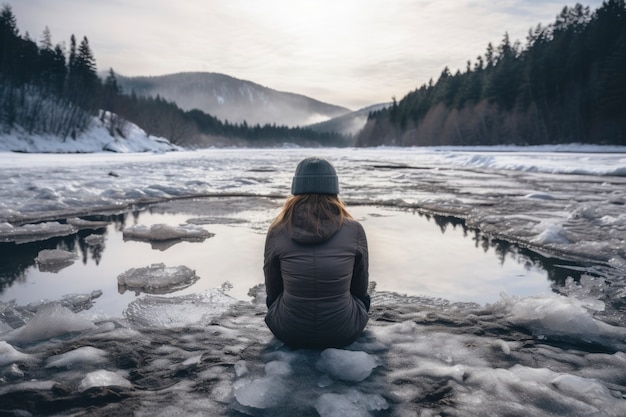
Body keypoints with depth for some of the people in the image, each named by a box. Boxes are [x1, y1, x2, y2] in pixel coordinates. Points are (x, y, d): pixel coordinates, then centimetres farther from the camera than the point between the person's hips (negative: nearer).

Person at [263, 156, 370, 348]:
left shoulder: (278, 230, -11)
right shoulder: (354, 230, -12)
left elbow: (272, 290, 4)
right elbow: (360, 287, 4)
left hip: (288, 331, 1)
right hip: (343, 332, 0)